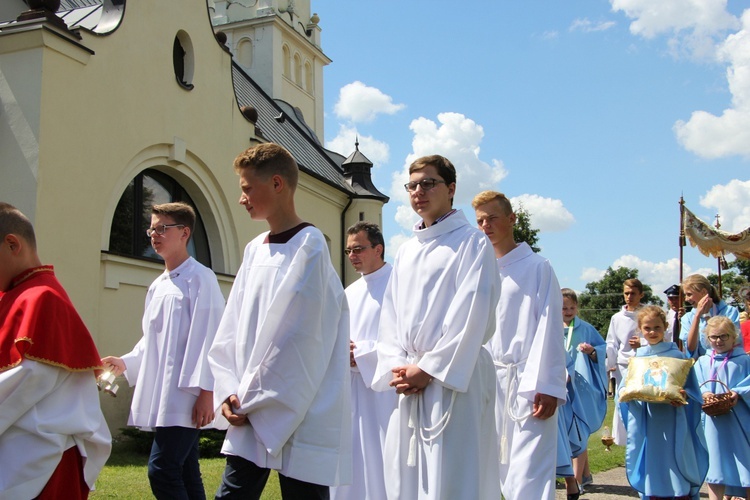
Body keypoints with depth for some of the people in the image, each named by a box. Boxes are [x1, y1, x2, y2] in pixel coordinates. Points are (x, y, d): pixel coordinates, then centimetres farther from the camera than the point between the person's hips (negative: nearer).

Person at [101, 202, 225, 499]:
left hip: (186, 397, -8)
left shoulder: (200, 278, -7)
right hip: (162, 398, 8)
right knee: (185, 474, 12)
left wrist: (206, 391, -18)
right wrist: (126, 363, 10)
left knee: (162, 470, -13)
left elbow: (209, 336, -14)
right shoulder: (157, 286, 17)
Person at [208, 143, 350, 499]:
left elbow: (295, 338, -15)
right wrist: (230, 392, -1)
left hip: (301, 418, -7)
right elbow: (231, 331, 12)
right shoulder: (254, 250, 12)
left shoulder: (309, 246, -10)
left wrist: (252, 400, -11)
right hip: (250, 413, 7)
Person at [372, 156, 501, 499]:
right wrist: (397, 367, -2)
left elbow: (471, 314, -11)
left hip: (455, 377, -6)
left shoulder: (471, 242, -2)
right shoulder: (405, 252, 19)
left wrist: (428, 369, -14)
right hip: (408, 382, 7)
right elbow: (390, 315, 14)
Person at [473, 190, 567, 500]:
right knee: (495, 470, 8)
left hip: (526, 384, -5)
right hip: (488, 383, 5)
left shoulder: (537, 268, 0)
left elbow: (548, 327, -6)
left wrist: (546, 386, -14)